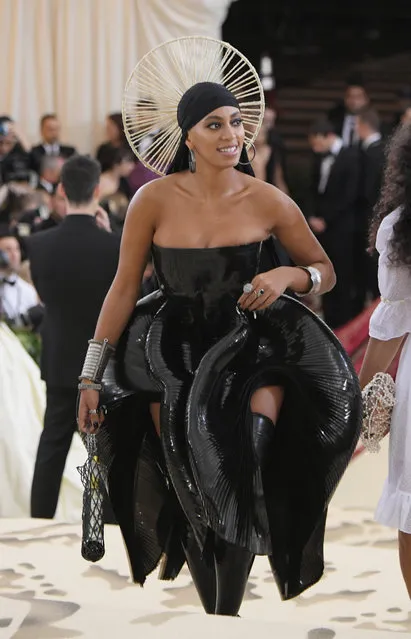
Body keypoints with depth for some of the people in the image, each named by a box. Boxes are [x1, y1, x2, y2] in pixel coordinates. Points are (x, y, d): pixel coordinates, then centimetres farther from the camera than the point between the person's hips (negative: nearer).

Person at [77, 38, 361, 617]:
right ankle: (214, 605, 5)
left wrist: (290, 275, -16)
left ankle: (228, 608, -9)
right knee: (191, 479, -23)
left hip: (248, 341, 1)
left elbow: (326, 274, 8)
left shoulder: (270, 203, -5)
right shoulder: (154, 200, -7)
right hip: (171, 346, 0)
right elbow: (123, 289, 0)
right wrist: (90, 375, -2)